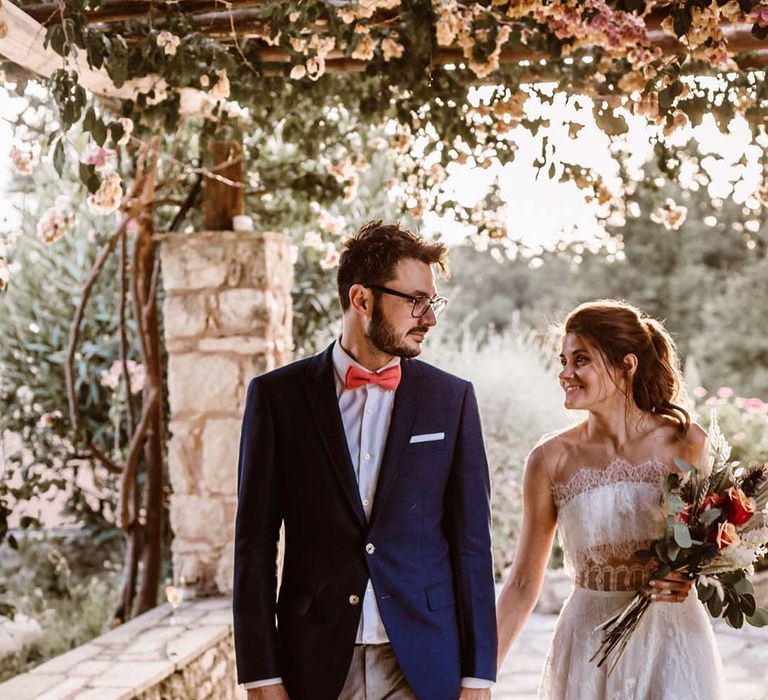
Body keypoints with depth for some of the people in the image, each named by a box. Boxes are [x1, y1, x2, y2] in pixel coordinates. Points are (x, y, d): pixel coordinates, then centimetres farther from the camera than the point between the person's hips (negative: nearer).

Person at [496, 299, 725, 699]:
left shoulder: (687, 445, -8)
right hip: (589, 647, 1)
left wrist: (690, 578, -18)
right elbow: (524, 582, 0)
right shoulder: (550, 460, -5)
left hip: (672, 643, -1)